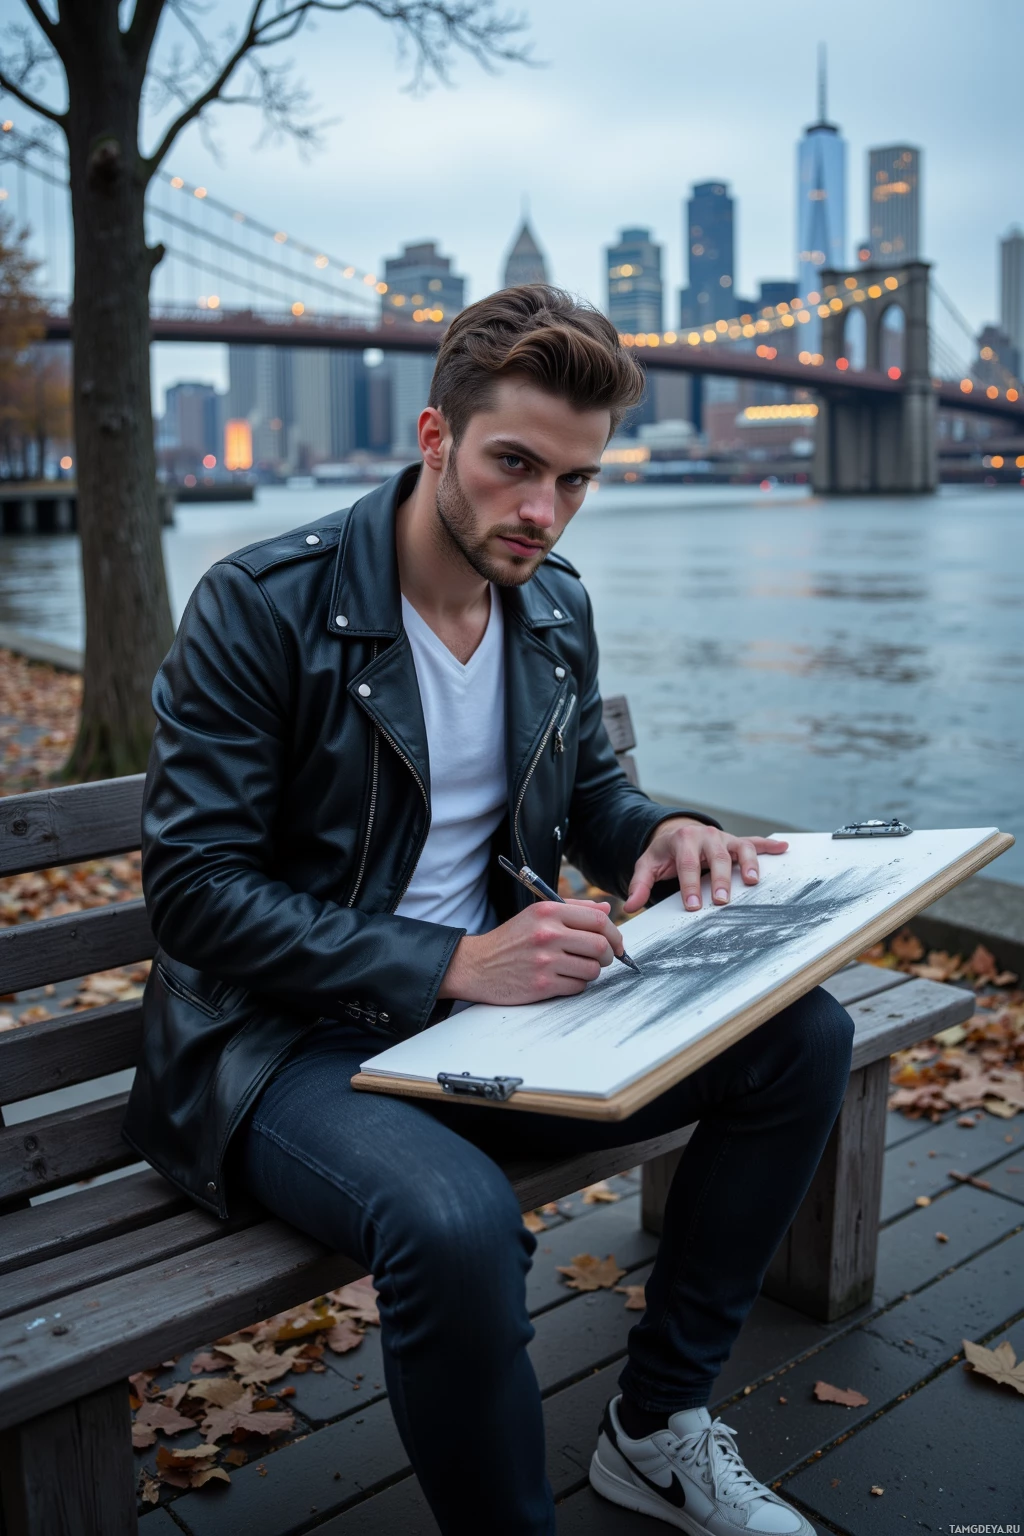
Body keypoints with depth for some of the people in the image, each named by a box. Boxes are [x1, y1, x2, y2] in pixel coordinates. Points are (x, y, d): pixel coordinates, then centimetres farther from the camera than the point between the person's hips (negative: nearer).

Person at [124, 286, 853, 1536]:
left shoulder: (555, 608, 5)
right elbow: (192, 890, -18)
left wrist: (659, 835, -6)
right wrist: (452, 965, -27)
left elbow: (588, 788, 20)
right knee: (455, 1220, -37)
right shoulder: (262, 606, -15)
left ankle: (660, 1431, 9)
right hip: (287, 1042, -6)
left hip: (494, 998, 7)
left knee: (802, 1035, -6)